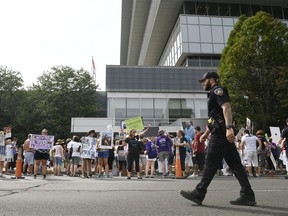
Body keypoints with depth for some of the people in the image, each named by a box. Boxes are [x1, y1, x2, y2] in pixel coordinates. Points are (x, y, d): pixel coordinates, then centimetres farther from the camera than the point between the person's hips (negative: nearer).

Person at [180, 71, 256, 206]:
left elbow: (226, 108, -20)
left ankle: (199, 194, -1)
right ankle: (248, 195, 7)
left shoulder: (217, 90, -3)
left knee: (211, 164, -7)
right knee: (235, 164, 6)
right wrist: (206, 133, 28)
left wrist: (229, 127, -31)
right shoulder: (214, 94, 27)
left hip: (220, 133, -10)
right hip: (224, 133, 10)